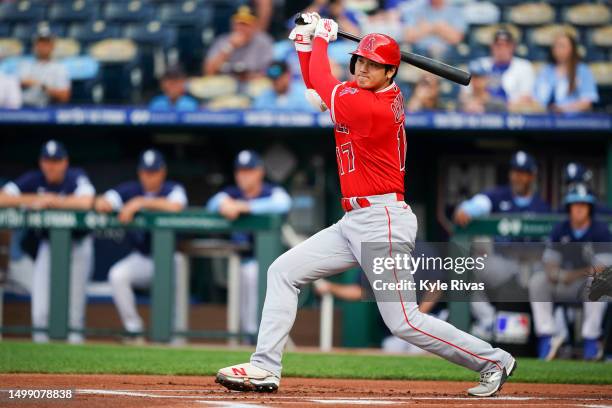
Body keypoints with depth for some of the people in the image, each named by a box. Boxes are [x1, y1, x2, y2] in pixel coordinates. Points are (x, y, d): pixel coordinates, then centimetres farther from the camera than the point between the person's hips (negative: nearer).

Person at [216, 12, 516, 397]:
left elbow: (323, 84, -10)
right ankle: (265, 368, 3)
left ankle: (493, 360, 7)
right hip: (354, 222, 10)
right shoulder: (365, 93, 9)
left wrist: (322, 37, 5)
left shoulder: (371, 107, -19)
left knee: (404, 321, -6)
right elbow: (317, 84, 22)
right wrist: (306, 42, 7)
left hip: (382, 223, -10)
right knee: (283, 272, 5)